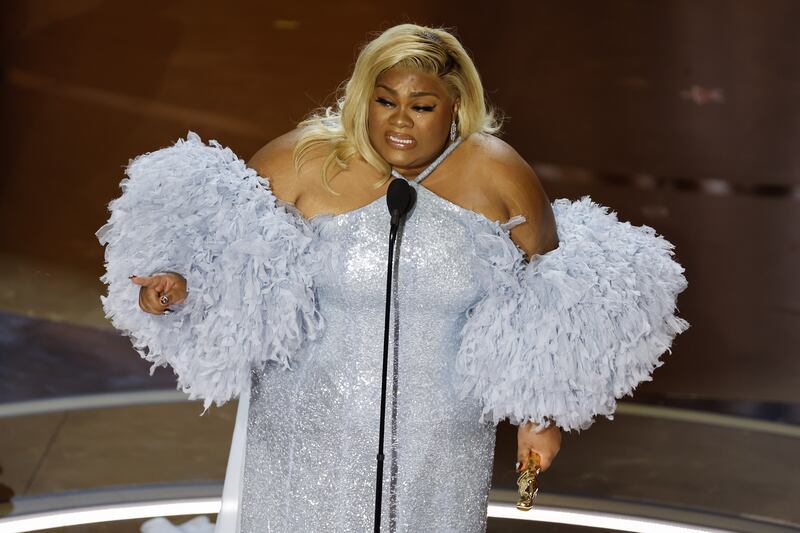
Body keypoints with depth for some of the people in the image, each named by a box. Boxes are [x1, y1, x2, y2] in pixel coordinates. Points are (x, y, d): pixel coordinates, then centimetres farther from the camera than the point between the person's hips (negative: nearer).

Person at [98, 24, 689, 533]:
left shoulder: (497, 176, -6)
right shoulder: (303, 161, -8)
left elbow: (545, 299, 5)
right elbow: (219, 234, 3)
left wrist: (543, 413, 5)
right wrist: (179, 285, -18)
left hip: (437, 448, 1)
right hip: (313, 437, 0)